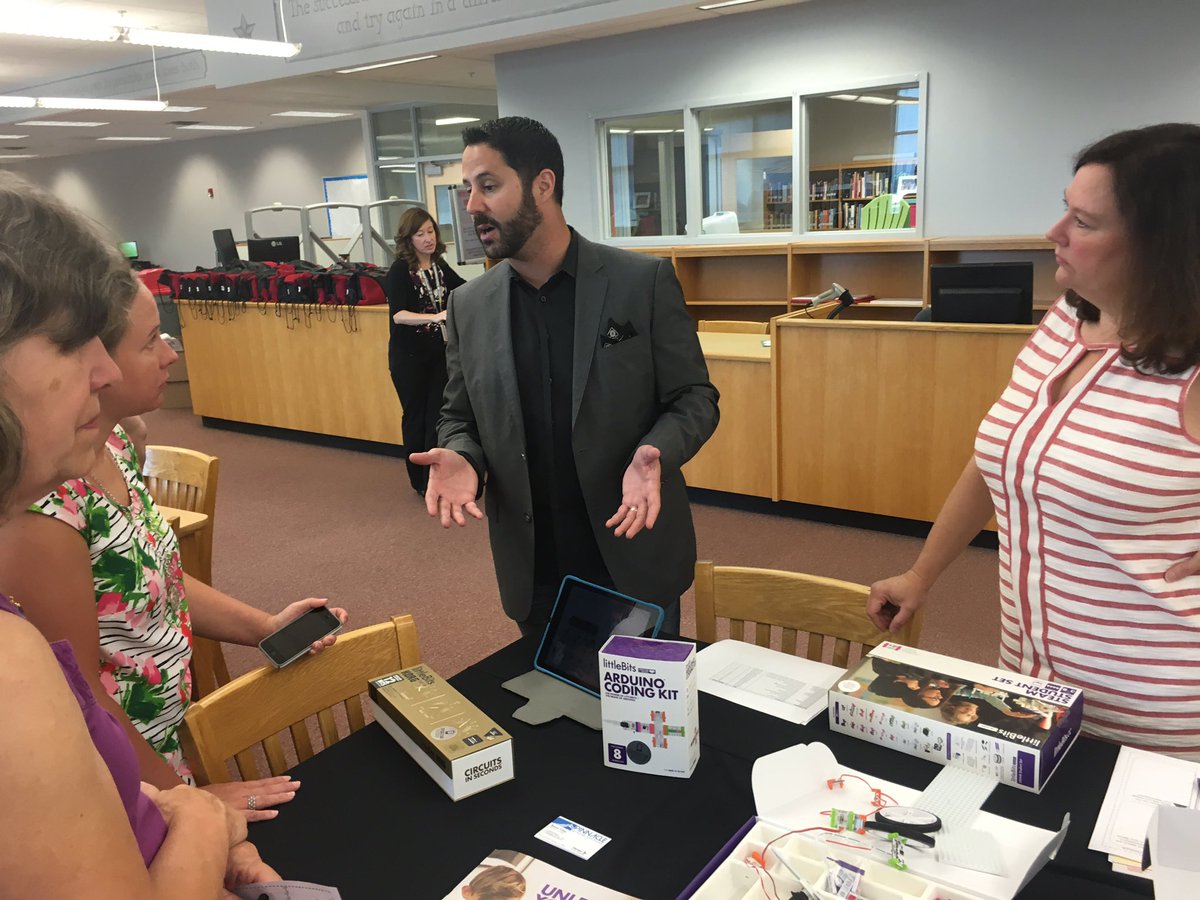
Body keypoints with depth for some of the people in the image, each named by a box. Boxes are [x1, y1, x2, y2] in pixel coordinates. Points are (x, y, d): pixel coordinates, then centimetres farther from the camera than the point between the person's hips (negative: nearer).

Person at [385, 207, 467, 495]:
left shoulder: (439, 266, 5)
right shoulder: (400, 270, -13)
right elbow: (398, 314, -25)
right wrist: (436, 316, -38)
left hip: (438, 352, 5)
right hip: (408, 355, -4)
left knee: (437, 415, 3)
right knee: (415, 416, 7)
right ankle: (421, 482, 20)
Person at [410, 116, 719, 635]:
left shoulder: (644, 281, -10)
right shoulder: (468, 306, 1)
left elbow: (694, 397, -5)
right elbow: (459, 416, 10)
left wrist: (654, 454, -24)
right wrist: (461, 458, -12)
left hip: (635, 563, -2)